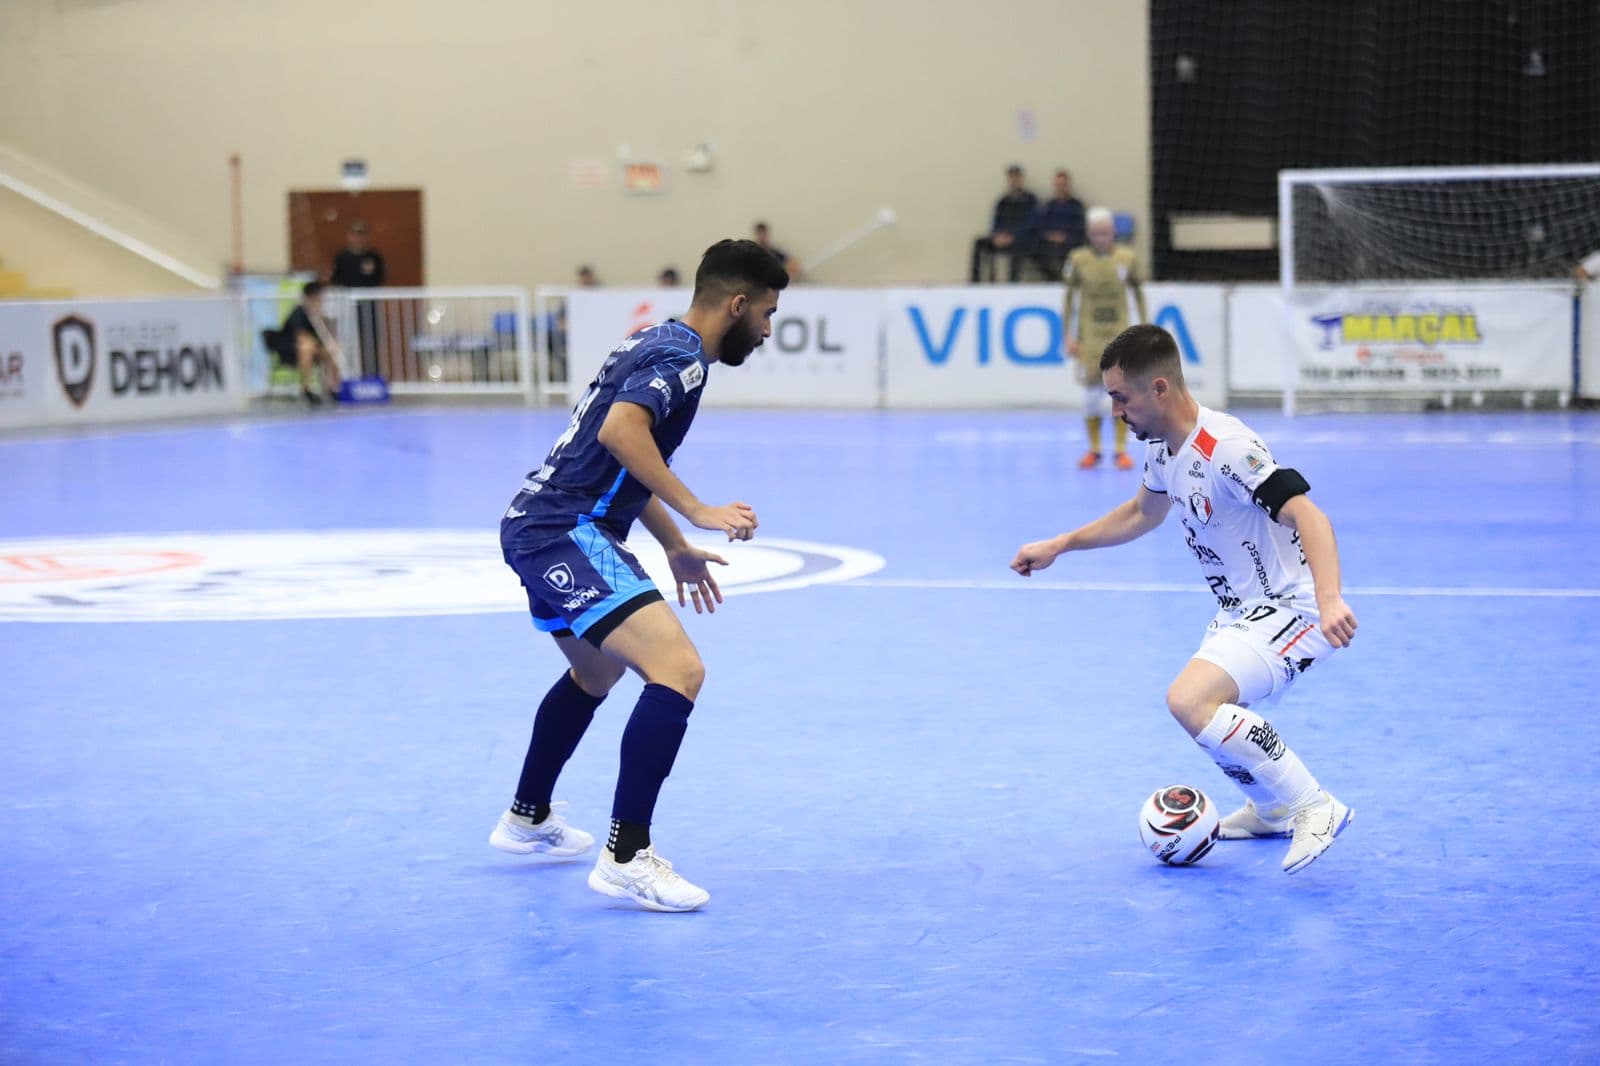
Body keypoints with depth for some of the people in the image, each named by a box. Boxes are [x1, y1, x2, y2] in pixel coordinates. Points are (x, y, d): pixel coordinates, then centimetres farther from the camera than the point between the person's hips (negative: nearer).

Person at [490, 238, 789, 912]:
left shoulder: (660, 344, 19)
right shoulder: (682, 356, -12)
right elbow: (619, 430, -30)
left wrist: (675, 548, 30)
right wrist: (699, 513, -29)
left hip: (537, 526, 11)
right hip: (566, 533, -11)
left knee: (596, 673, 33)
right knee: (677, 671, -21)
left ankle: (527, 820, 48)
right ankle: (626, 858, -22)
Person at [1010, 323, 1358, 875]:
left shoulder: (1226, 449, -26)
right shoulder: (1162, 447, 4)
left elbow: (1307, 515, -35)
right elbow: (1143, 513, 25)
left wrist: (1329, 599, -49)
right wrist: (1060, 545, 25)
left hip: (1290, 609, -10)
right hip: (1241, 609, 10)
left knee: (1190, 701, -28)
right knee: (1203, 708, 26)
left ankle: (1315, 807, -19)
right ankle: (1271, 809, 50)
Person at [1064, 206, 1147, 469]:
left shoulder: (1127, 259, 0)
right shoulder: (1078, 260, -2)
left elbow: (1139, 294, 9)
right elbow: (1069, 298, 4)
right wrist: (1069, 336, -1)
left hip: (1120, 336, 0)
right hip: (1089, 336, 0)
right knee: (1092, 393, 0)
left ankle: (1121, 450, 3)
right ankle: (1094, 450, 13)